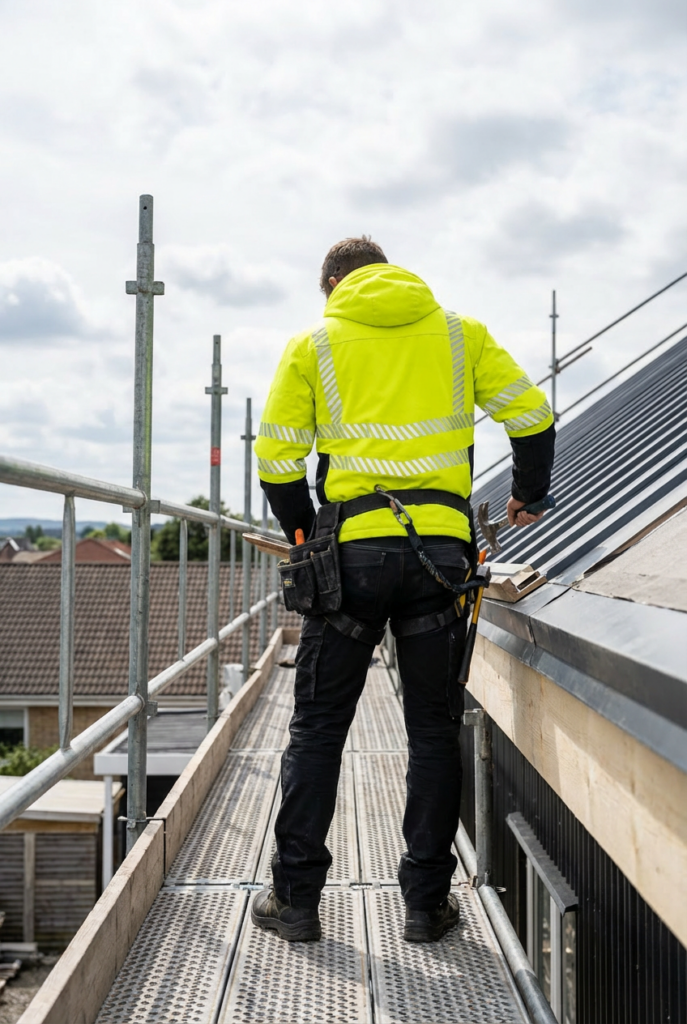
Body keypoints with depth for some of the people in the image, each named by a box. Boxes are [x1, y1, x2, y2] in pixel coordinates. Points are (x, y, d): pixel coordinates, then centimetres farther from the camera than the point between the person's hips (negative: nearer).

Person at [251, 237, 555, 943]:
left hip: (352, 548, -1)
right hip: (440, 550, 1)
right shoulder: (460, 333, 12)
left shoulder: (314, 344, 8)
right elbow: (532, 418, 11)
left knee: (317, 725, 9)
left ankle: (296, 898, 13)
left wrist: (306, 534, 18)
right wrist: (529, 494, 27)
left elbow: (276, 460, 4)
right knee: (434, 729, 9)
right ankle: (427, 901, 13)